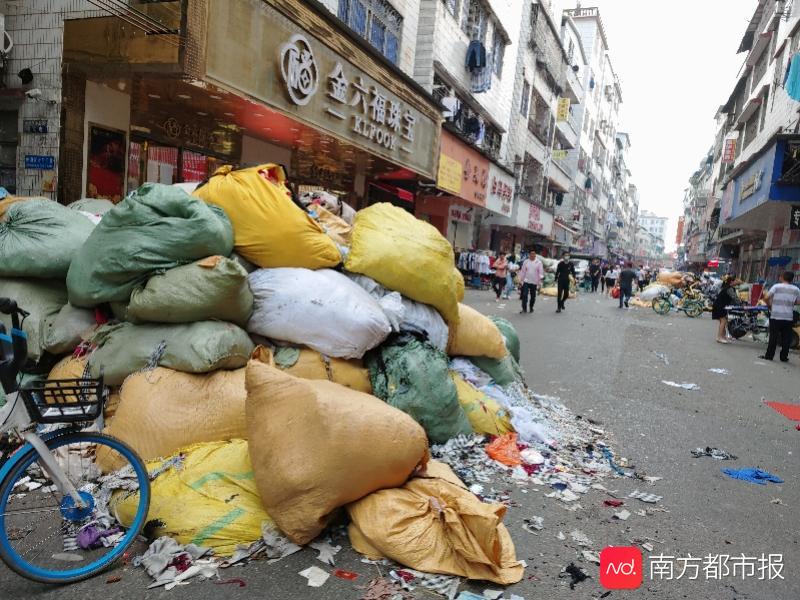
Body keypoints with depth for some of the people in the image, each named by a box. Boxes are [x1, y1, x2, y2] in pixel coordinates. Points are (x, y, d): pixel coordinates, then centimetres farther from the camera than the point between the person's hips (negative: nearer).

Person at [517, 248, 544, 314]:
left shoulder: (539, 262, -2)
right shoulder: (526, 262, 3)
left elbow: (541, 272, -5)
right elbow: (522, 271, 7)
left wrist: (539, 281, -13)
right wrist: (520, 280, 6)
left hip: (534, 282, 0)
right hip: (526, 281, 0)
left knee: (533, 296, 10)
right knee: (525, 295, -10)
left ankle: (531, 308, 26)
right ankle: (524, 309, -7)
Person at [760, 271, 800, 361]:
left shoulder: (776, 286, -5)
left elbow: (767, 298, -12)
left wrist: (769, 306, 5)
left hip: (775, 316, -2)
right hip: (788, 317, 2)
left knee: (773, 337, 3)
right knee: (786, 338, 7)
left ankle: (769, 355, 4)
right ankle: (784, 357, 11)